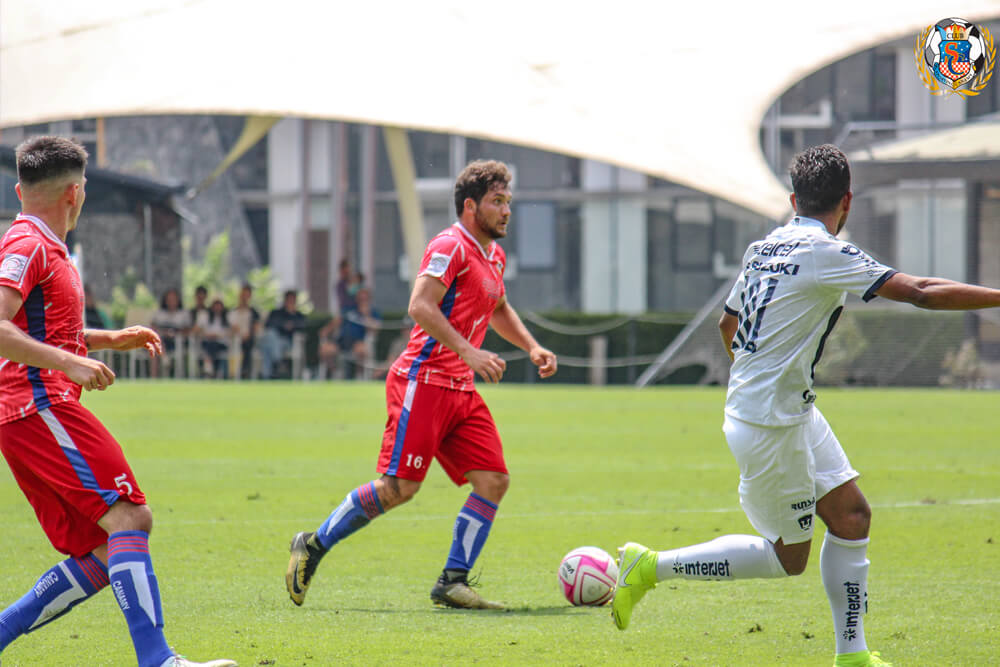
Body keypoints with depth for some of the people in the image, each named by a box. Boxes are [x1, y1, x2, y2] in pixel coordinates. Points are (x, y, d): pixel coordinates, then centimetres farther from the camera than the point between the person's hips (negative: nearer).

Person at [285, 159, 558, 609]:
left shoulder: (493, 255, 18)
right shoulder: (451, 247, -11)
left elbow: (499, 310, 37)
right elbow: (420, 306, -22)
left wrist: (532, 348, 24)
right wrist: (468, 351, -27)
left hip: (461, 388, 9)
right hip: (424, 382, -9)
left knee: (493, 480, -3)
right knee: (399, 488, -13)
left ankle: (452, 582, 1)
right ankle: (313, 546, 2)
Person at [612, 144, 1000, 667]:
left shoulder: (763, 249, 7)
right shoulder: (824, 253, -18)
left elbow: (728, 324, 22)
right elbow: (921, 292, -23)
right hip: (769, 426, -9)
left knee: (851, 514, 8)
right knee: (788, 556, 2)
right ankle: (651, 567, 8)